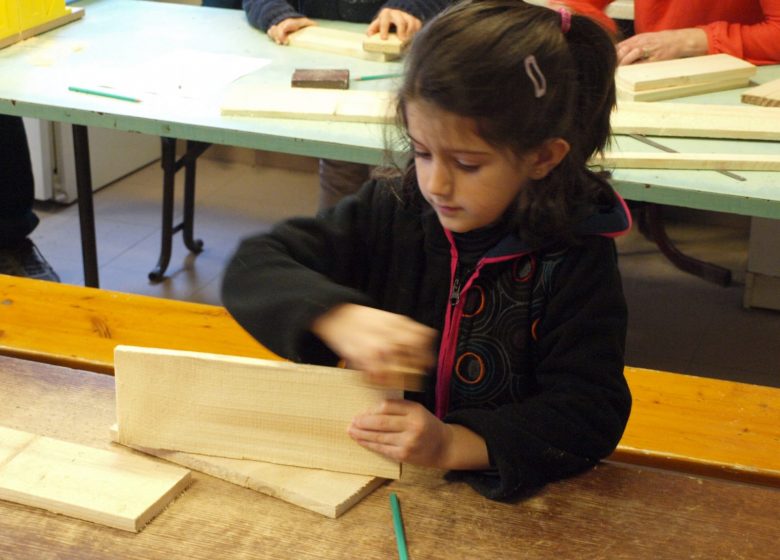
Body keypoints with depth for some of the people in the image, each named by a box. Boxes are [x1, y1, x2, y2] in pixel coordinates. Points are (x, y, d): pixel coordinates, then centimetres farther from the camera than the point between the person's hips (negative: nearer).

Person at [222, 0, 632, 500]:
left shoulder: (577, 258, -10)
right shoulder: (389, 211, -2)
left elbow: (591, 414, -12)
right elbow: (252, 270, -3)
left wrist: (451, 445, -24)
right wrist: (338, 319, -24)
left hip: (503, 500, -2)